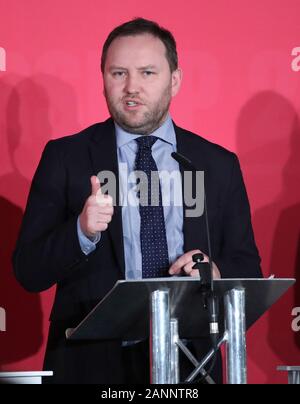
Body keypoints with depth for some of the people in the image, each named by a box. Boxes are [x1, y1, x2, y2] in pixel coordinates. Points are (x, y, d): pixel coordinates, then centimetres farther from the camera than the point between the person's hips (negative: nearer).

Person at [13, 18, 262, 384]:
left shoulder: (219, 165, 5)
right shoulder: (65, 158, 0)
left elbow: (248, 271, 7)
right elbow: (27, 271, -4)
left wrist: (215, 272, -15)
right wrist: (83, 231, -22)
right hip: (90, 362, -1)